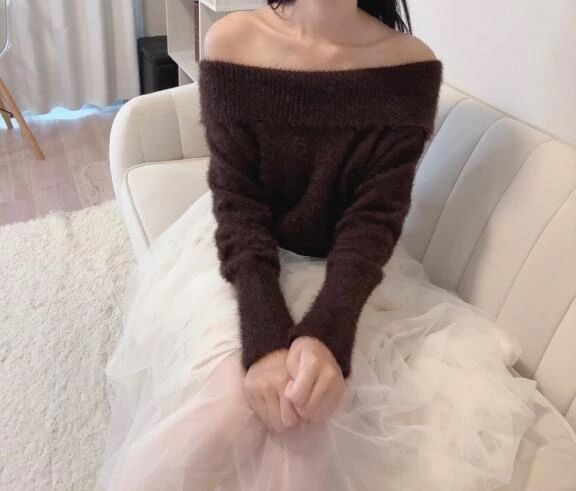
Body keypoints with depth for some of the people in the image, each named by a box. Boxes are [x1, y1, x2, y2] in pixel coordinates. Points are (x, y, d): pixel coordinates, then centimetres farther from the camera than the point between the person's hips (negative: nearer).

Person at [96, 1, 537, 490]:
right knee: (223, 405, -24)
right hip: (238, 253, 0)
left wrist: (328, 333, -33)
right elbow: (236, 200, -17)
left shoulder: (411, 67, -13)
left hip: (345, 268, 1)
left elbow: (375, 216, -16)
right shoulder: (232, 41, -13)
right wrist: (265, 337, -30)